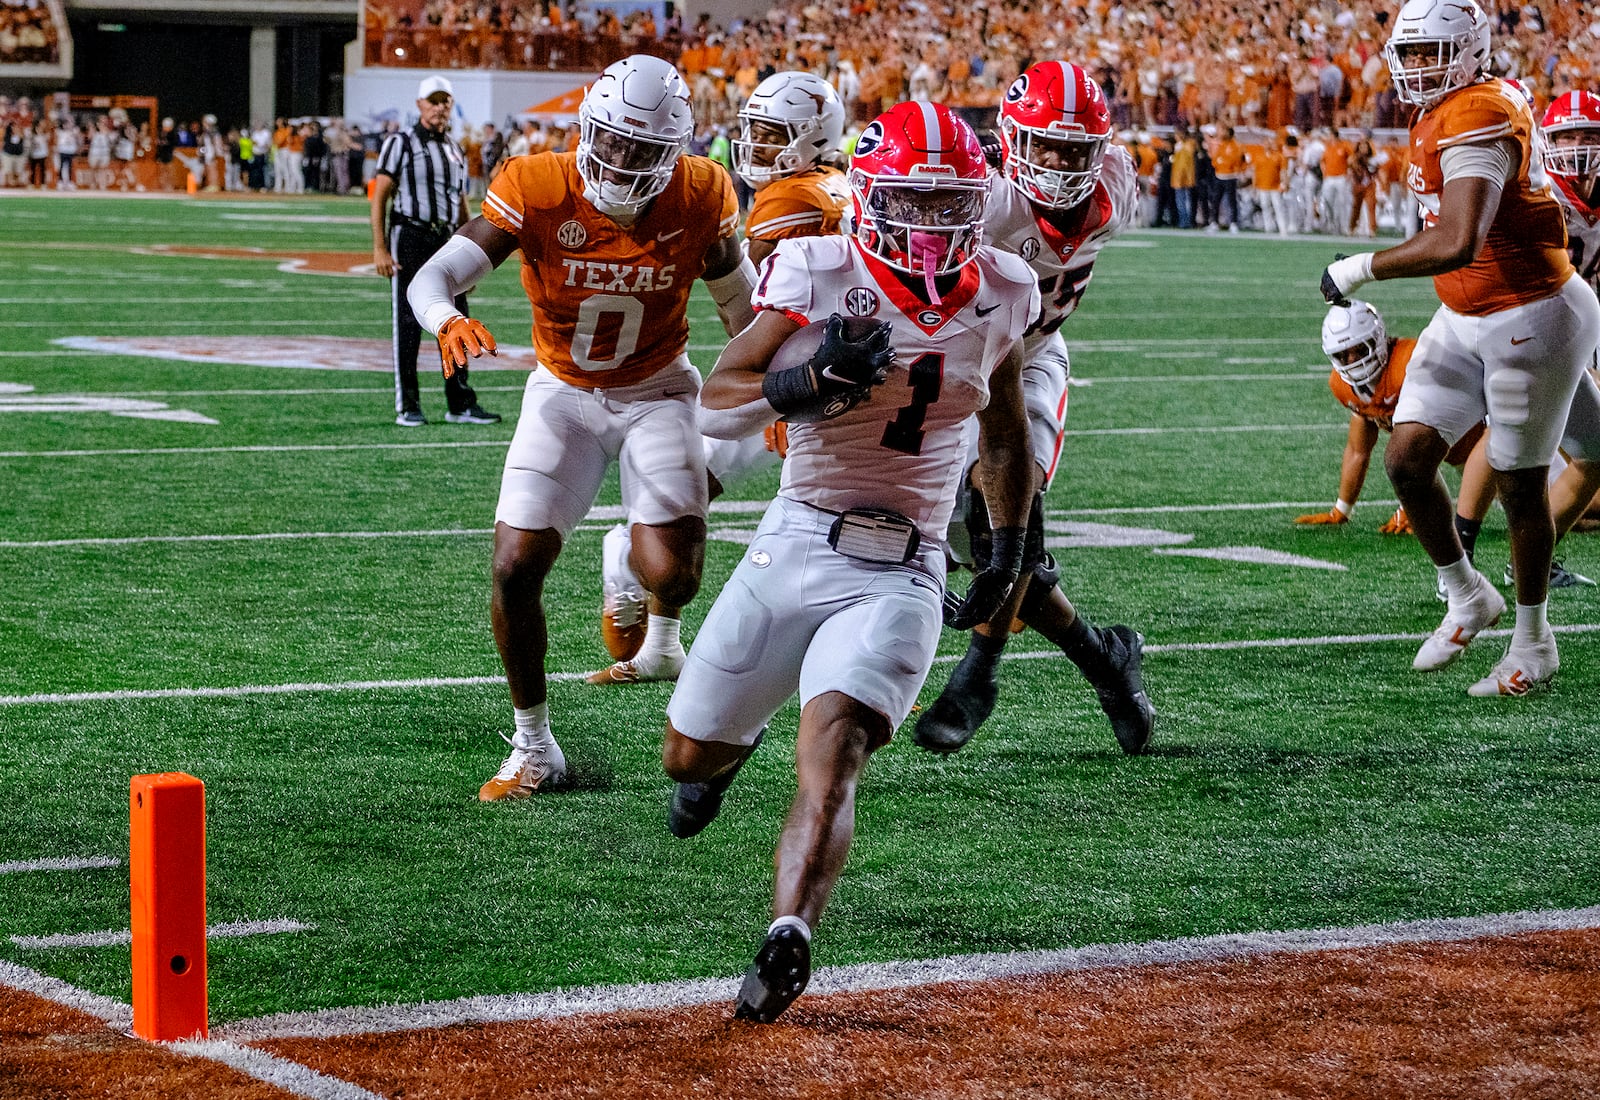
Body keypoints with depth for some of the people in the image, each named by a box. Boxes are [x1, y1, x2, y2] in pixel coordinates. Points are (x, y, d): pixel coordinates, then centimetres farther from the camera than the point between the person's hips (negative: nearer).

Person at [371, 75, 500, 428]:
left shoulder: (456, 151, 16)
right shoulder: (401, 143, -2)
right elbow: (380, 197, -6)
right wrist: (380, 249, -14)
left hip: (447, 240, 6)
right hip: (410, 238, -6)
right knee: (408, 325, -2)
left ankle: (460, 404, 13)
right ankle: (407, 407, 3)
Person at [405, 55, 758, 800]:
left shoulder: (699, 200, -17)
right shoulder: (537, 191, -22)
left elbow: (741, 305, 2)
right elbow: (432, 277, -29)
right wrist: (448, 322, -51)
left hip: (657, 390, 0)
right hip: (563, 394, 0)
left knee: (669, 570, -18)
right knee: (516, 568, -10)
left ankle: (661, 629, 23)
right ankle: (534, 747, 9)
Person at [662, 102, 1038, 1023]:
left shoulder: (1000, 296, 3)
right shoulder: (821, 274, -9)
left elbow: (1004, 423, 22)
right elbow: (718, 407, -14)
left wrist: (1010, 549, 24)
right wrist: (817, 376, -30)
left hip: (901, 576, 0)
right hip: (794, 551, 1)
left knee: (832, 754, -24)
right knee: (689, 757, 14)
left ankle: (789, 938, -35)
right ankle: (739, 740, 49)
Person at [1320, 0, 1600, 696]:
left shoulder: (1477, 120, -25)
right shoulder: (1443, 116, 6)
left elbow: (1456, 245, -35)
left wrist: (1360, 269, -25)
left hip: (1532, 318, -9)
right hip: (1466, 319, 9)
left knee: (1518, 484, 4)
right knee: (1406, 457, 1)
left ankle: (1533, 645, 21)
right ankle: (1468, 598, 20)